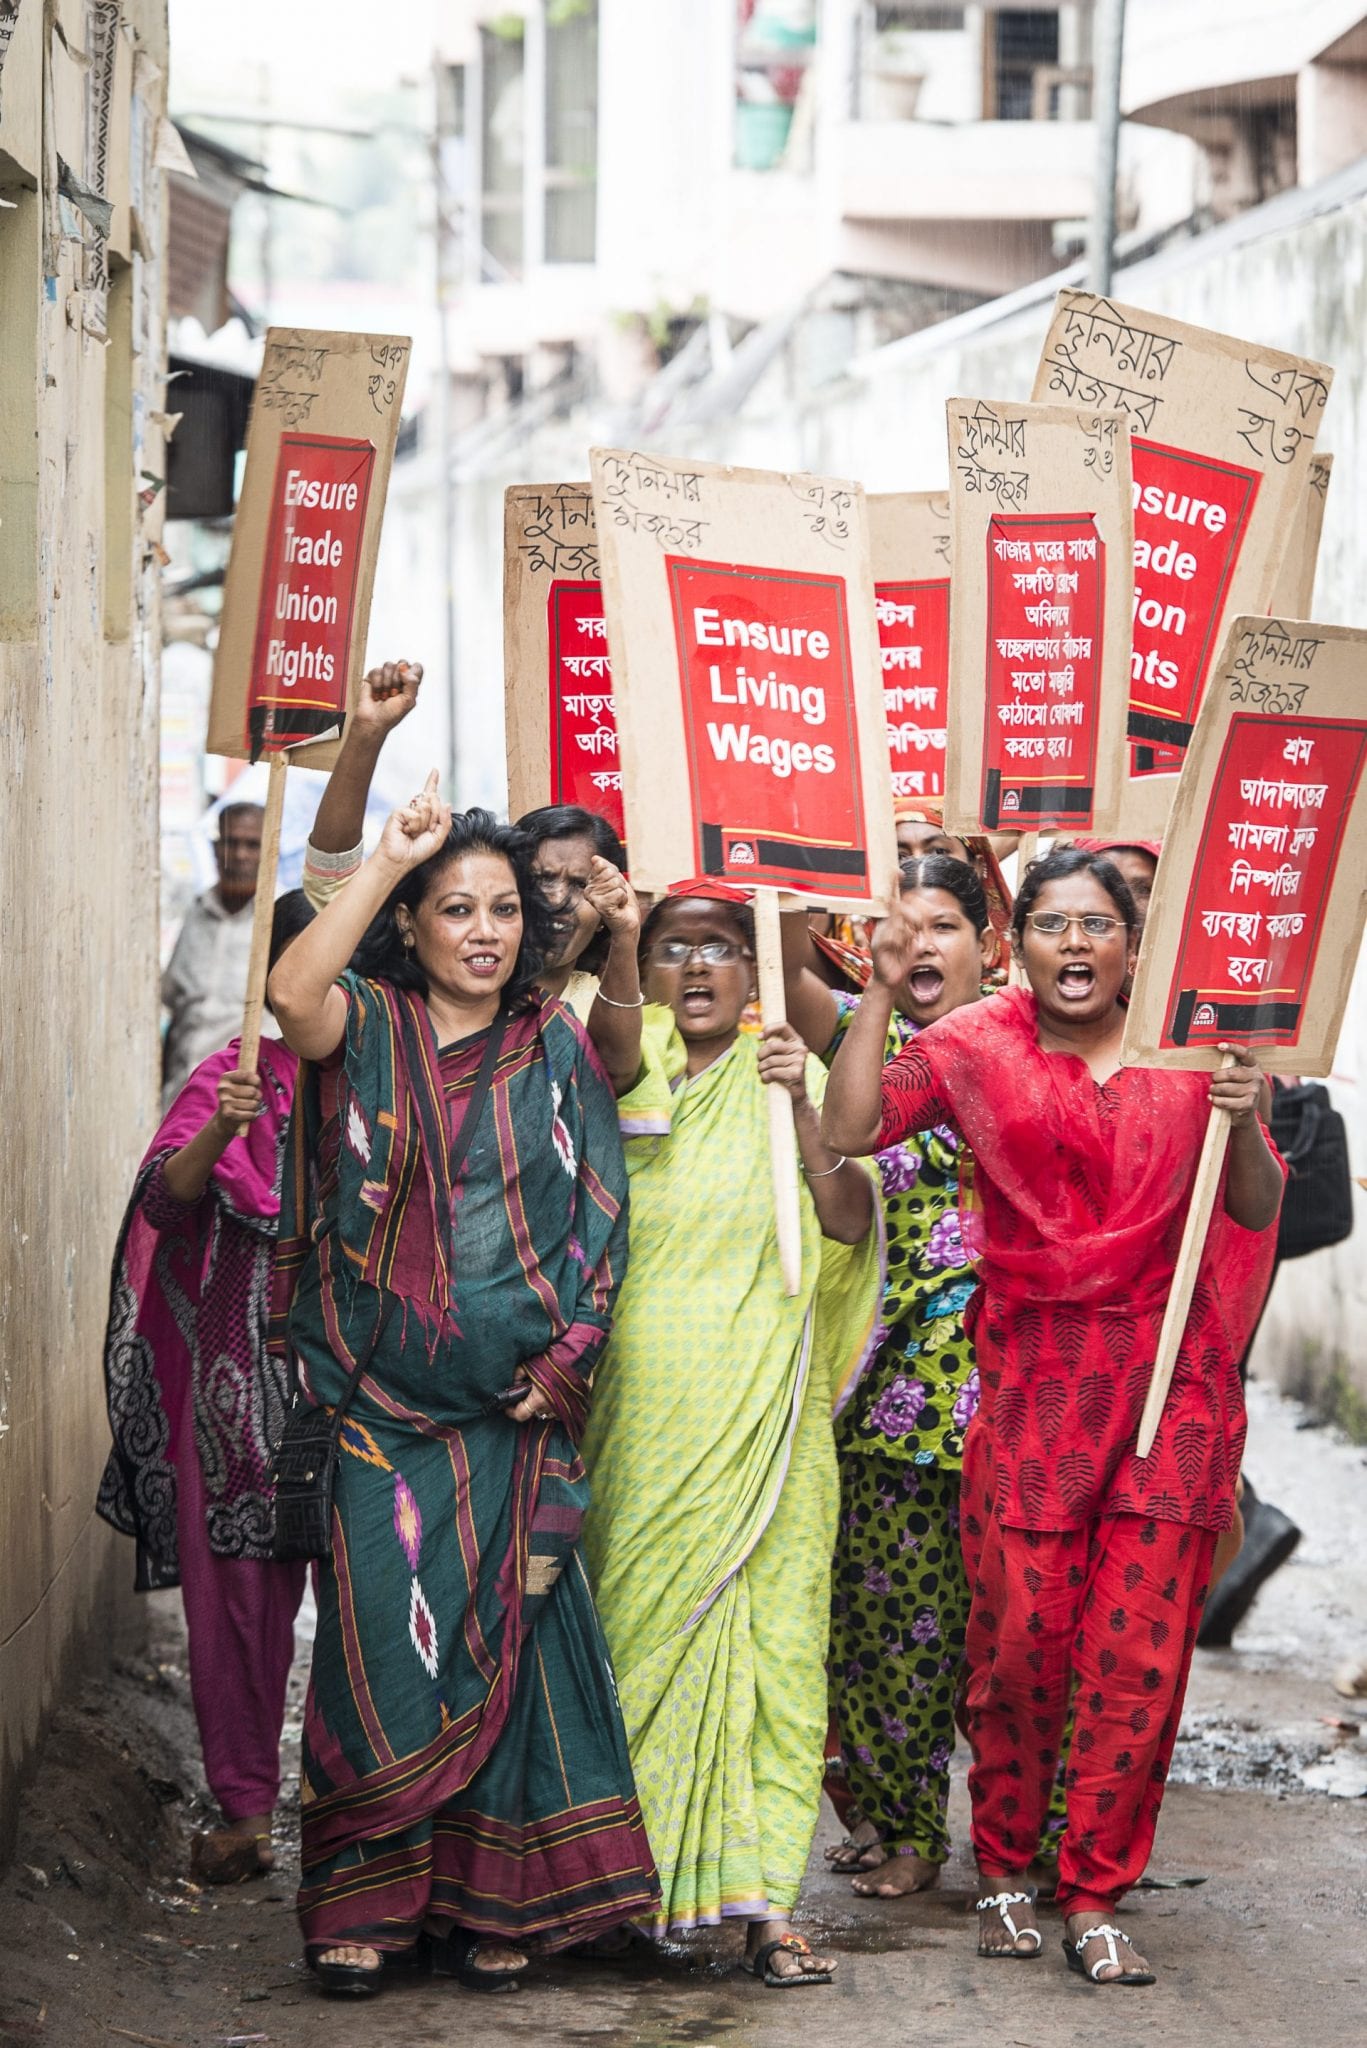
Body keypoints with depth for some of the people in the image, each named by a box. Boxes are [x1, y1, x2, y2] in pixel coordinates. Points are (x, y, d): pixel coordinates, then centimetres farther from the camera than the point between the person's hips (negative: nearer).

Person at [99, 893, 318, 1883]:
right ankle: (247, 1806, 5)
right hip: (248, 1375, -1)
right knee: (240, 1586, -2)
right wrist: (218, 1132, -28)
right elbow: (167, 1197, -9)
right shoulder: (240, 1075, 4)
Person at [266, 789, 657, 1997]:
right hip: (380, 1396, -2)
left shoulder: (555, 1048, 9)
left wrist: (562, 1359, -4)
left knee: (505, 1636, 2)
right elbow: (293, 995, -22)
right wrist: (388, 857, -18)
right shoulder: (368, 1026, 2)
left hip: (515, 1401, 2)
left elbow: (598, 1214, 7)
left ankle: (490, 1901, 10)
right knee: (383, 1629, -4)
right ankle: (365, 1899, 5)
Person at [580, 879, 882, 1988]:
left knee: (768, 1635, -6)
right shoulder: (616, 1076, 10)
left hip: (756, 1420, -1)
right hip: (638, 1408, 1)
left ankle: (764, 1896, -8)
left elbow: (849, 1228, -5)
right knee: (635, 1621, 1)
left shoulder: (786, 1082, 6)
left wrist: (805, 1113, -19)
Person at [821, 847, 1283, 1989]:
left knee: (1141, 1647, -2)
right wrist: (882, 991, -8)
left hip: (1170, 1374, 1)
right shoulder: (979, 1052, 6)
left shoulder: (1187, 1054, 8)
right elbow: (849, 1129, -5)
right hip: (1034, 1373, -1)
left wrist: (1243, 1125, -11)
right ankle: (1002, 1864, 16)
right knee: (1022, 1637, -3)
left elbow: (1254, 1212, 8)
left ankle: (1094, 1896, 6)